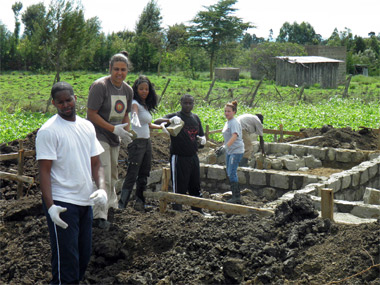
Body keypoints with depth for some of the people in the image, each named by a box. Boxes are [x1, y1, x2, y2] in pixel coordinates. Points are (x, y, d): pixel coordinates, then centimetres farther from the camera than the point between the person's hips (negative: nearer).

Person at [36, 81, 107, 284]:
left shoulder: (87, 126, 10)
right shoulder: (48, 130, -9)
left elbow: (95, 163, 12)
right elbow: (44, 171, -13)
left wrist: (101, 188, -5)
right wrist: (50, 206, -21)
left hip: (86, 201, 7)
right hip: (62, 204, -6)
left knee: (84, 256, 15)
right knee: (65, 260, -2)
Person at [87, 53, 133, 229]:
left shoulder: (128, 90, 7)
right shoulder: (99, 86, -16)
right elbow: (92, 114, -18)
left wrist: (126, 131, 3)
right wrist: (114, 129, -22)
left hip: (115, 138, 7)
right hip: (99, 136, -7)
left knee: (112, 176, 20)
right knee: (103, 177, -12)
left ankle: (111, 204, 39)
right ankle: (99, 216, -8)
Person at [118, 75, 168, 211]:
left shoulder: (146, 105, 16)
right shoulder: (135, 103, -10)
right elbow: (134, 111, -34)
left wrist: (160, 126, 25)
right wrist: (135, 117, -54)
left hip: (147, 142, 9)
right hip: (137, 142, -9)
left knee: (144, 175, 13)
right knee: (132, 175, -10)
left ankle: (140, 203, 22)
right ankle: (121, 205, -6)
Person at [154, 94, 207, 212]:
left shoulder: (195, 118, 13)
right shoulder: (175, 116, -7)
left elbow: (201, 135, 23)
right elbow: (156, 122, -22)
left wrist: (202, 140, -1)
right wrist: (170, 120, -41)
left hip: (193, 157, 6)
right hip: (179, 157, -6)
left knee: (196, 186, 16)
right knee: (179, 187, -2)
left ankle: (198, 211, 29)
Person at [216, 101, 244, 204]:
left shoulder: (234, 123, -16)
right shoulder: (227, 122, 13)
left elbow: (234, 136, -31)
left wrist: (225, 147, -41)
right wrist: (222, 148, 27)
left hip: (236, 151, -10)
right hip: (229, 151, 10)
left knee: (232, 173, -13)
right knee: (229, 173, 12)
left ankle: (236, 197, -7)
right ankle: (235, 196, 21)